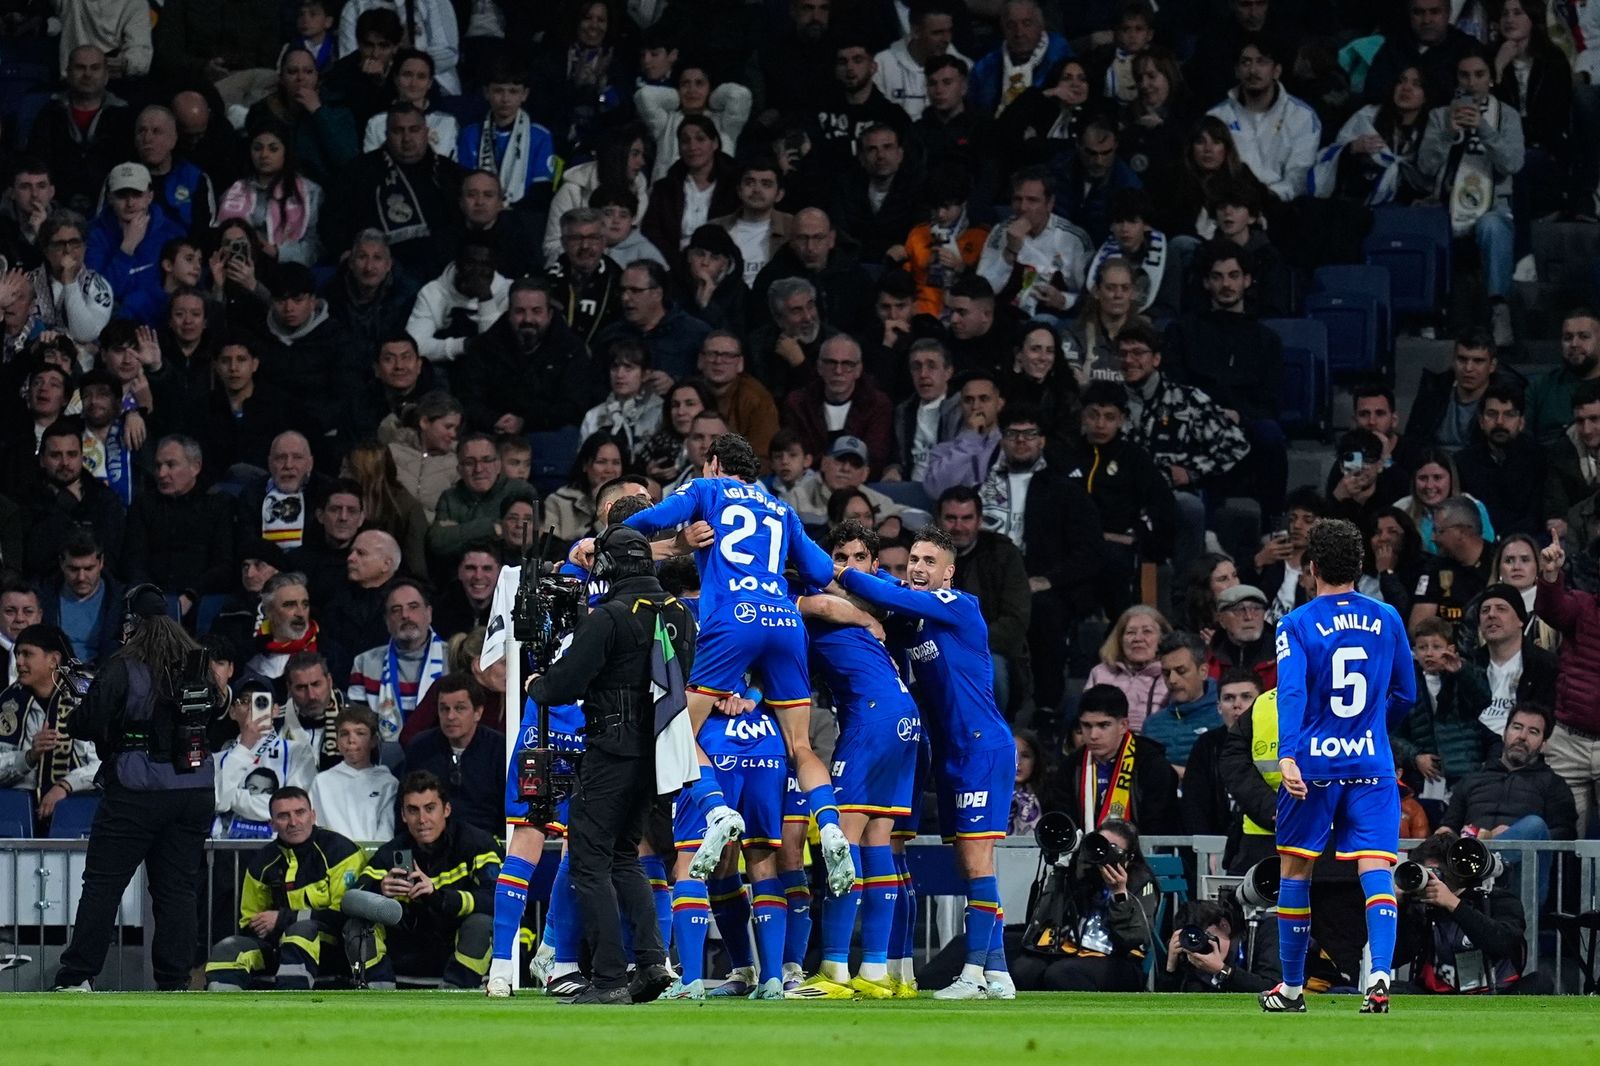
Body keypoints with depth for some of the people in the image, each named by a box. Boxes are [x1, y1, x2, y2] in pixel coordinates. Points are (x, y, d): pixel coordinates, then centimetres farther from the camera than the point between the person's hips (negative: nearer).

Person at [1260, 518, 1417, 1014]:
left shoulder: (1296, 625, -3)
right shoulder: (1387, 619, 7)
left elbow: (1291, 692, -17)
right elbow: (1404, 694, 16)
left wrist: (1287, 756, -26)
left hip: (1313, 764, -2)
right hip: (1373, 764, 2)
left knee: (1295, 869, 12)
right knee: (1377, 867, -5)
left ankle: (1291, 986, 18)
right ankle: (1379, 974, -26)